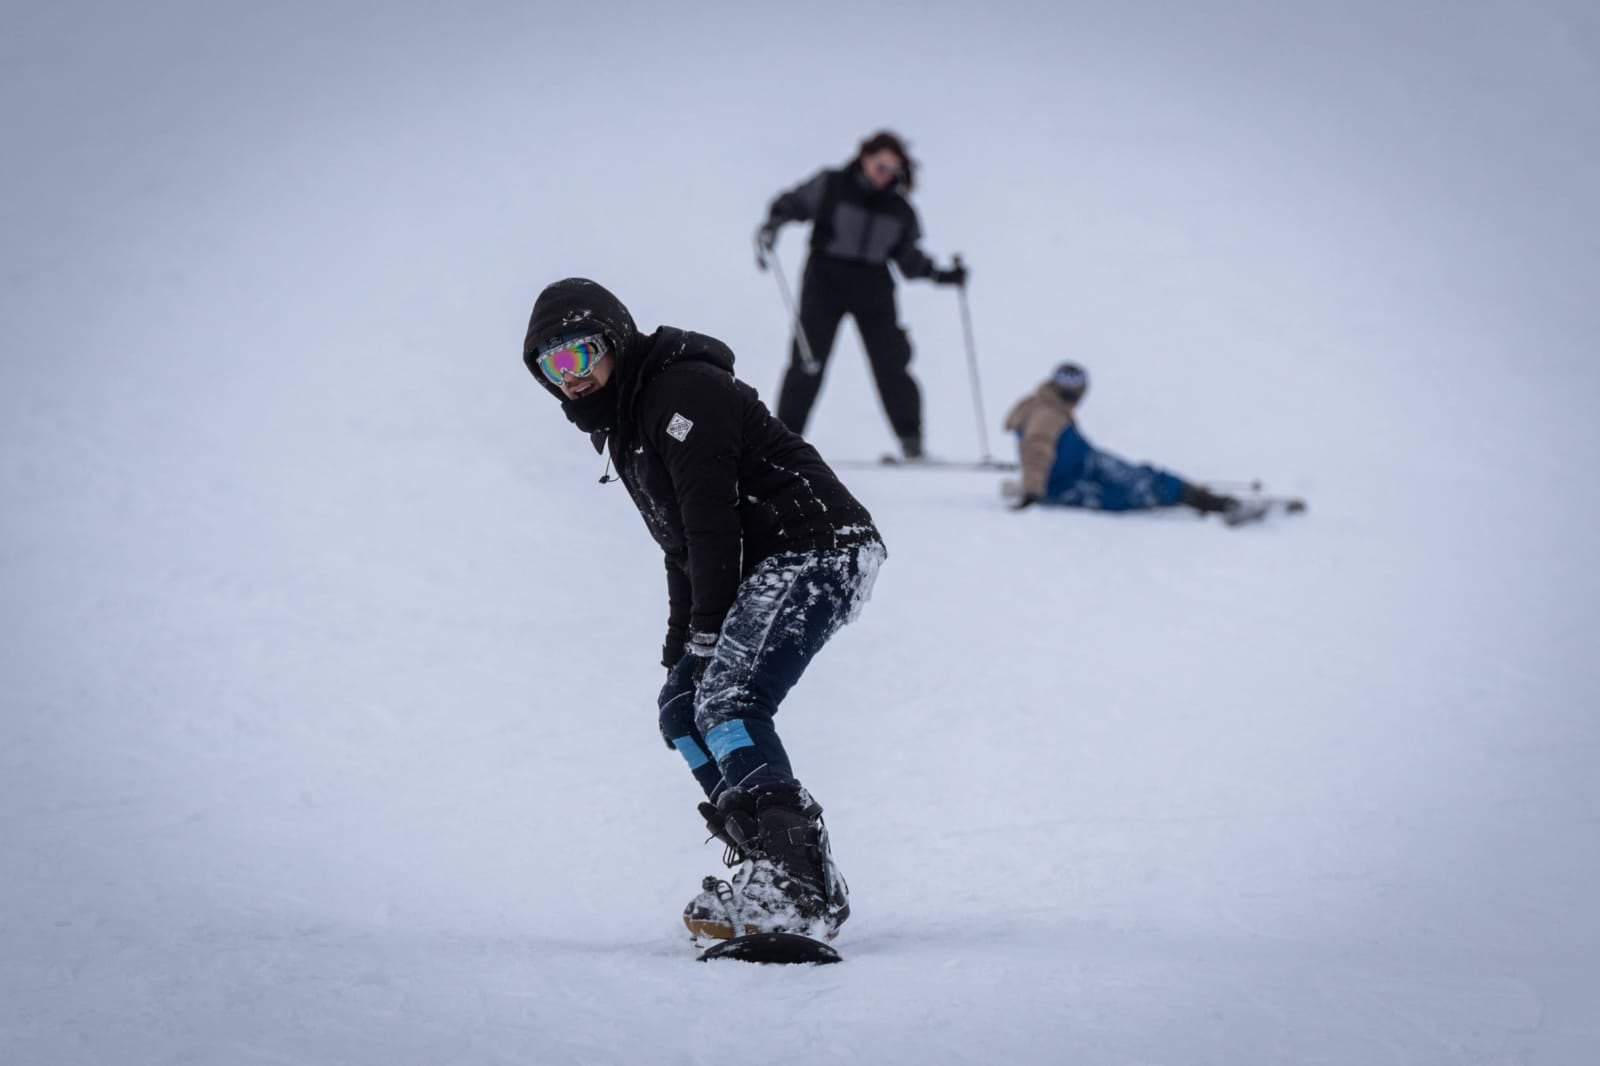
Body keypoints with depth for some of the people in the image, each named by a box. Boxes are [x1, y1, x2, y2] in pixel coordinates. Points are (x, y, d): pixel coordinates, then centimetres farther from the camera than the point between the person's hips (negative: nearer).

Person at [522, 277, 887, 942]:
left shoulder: (682, 393, -12)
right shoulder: (621, 422, 19)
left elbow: (712, 520, -17)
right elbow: (682, 545, 22)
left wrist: (707, 633, -13)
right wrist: (680, 646, 14)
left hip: (818, 550, -11)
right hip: (770, 570, 11)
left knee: (728, 701, -24)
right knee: (681, 708, 9)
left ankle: (800, 895, -31)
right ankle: (777, 871, 8)